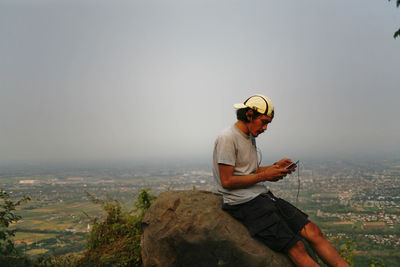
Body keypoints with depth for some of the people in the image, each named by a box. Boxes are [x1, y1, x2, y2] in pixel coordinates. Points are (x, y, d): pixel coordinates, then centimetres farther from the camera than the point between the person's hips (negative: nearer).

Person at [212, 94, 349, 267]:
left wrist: (275, 167, 7)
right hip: (244, 202, -9)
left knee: (312, 231, -6)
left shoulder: (250, 137, 17)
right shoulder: (227, 138, -12)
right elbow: (227, 181, -16)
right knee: (296, 247, -16)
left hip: (263, 195, 9)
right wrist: (264, 175, -12)